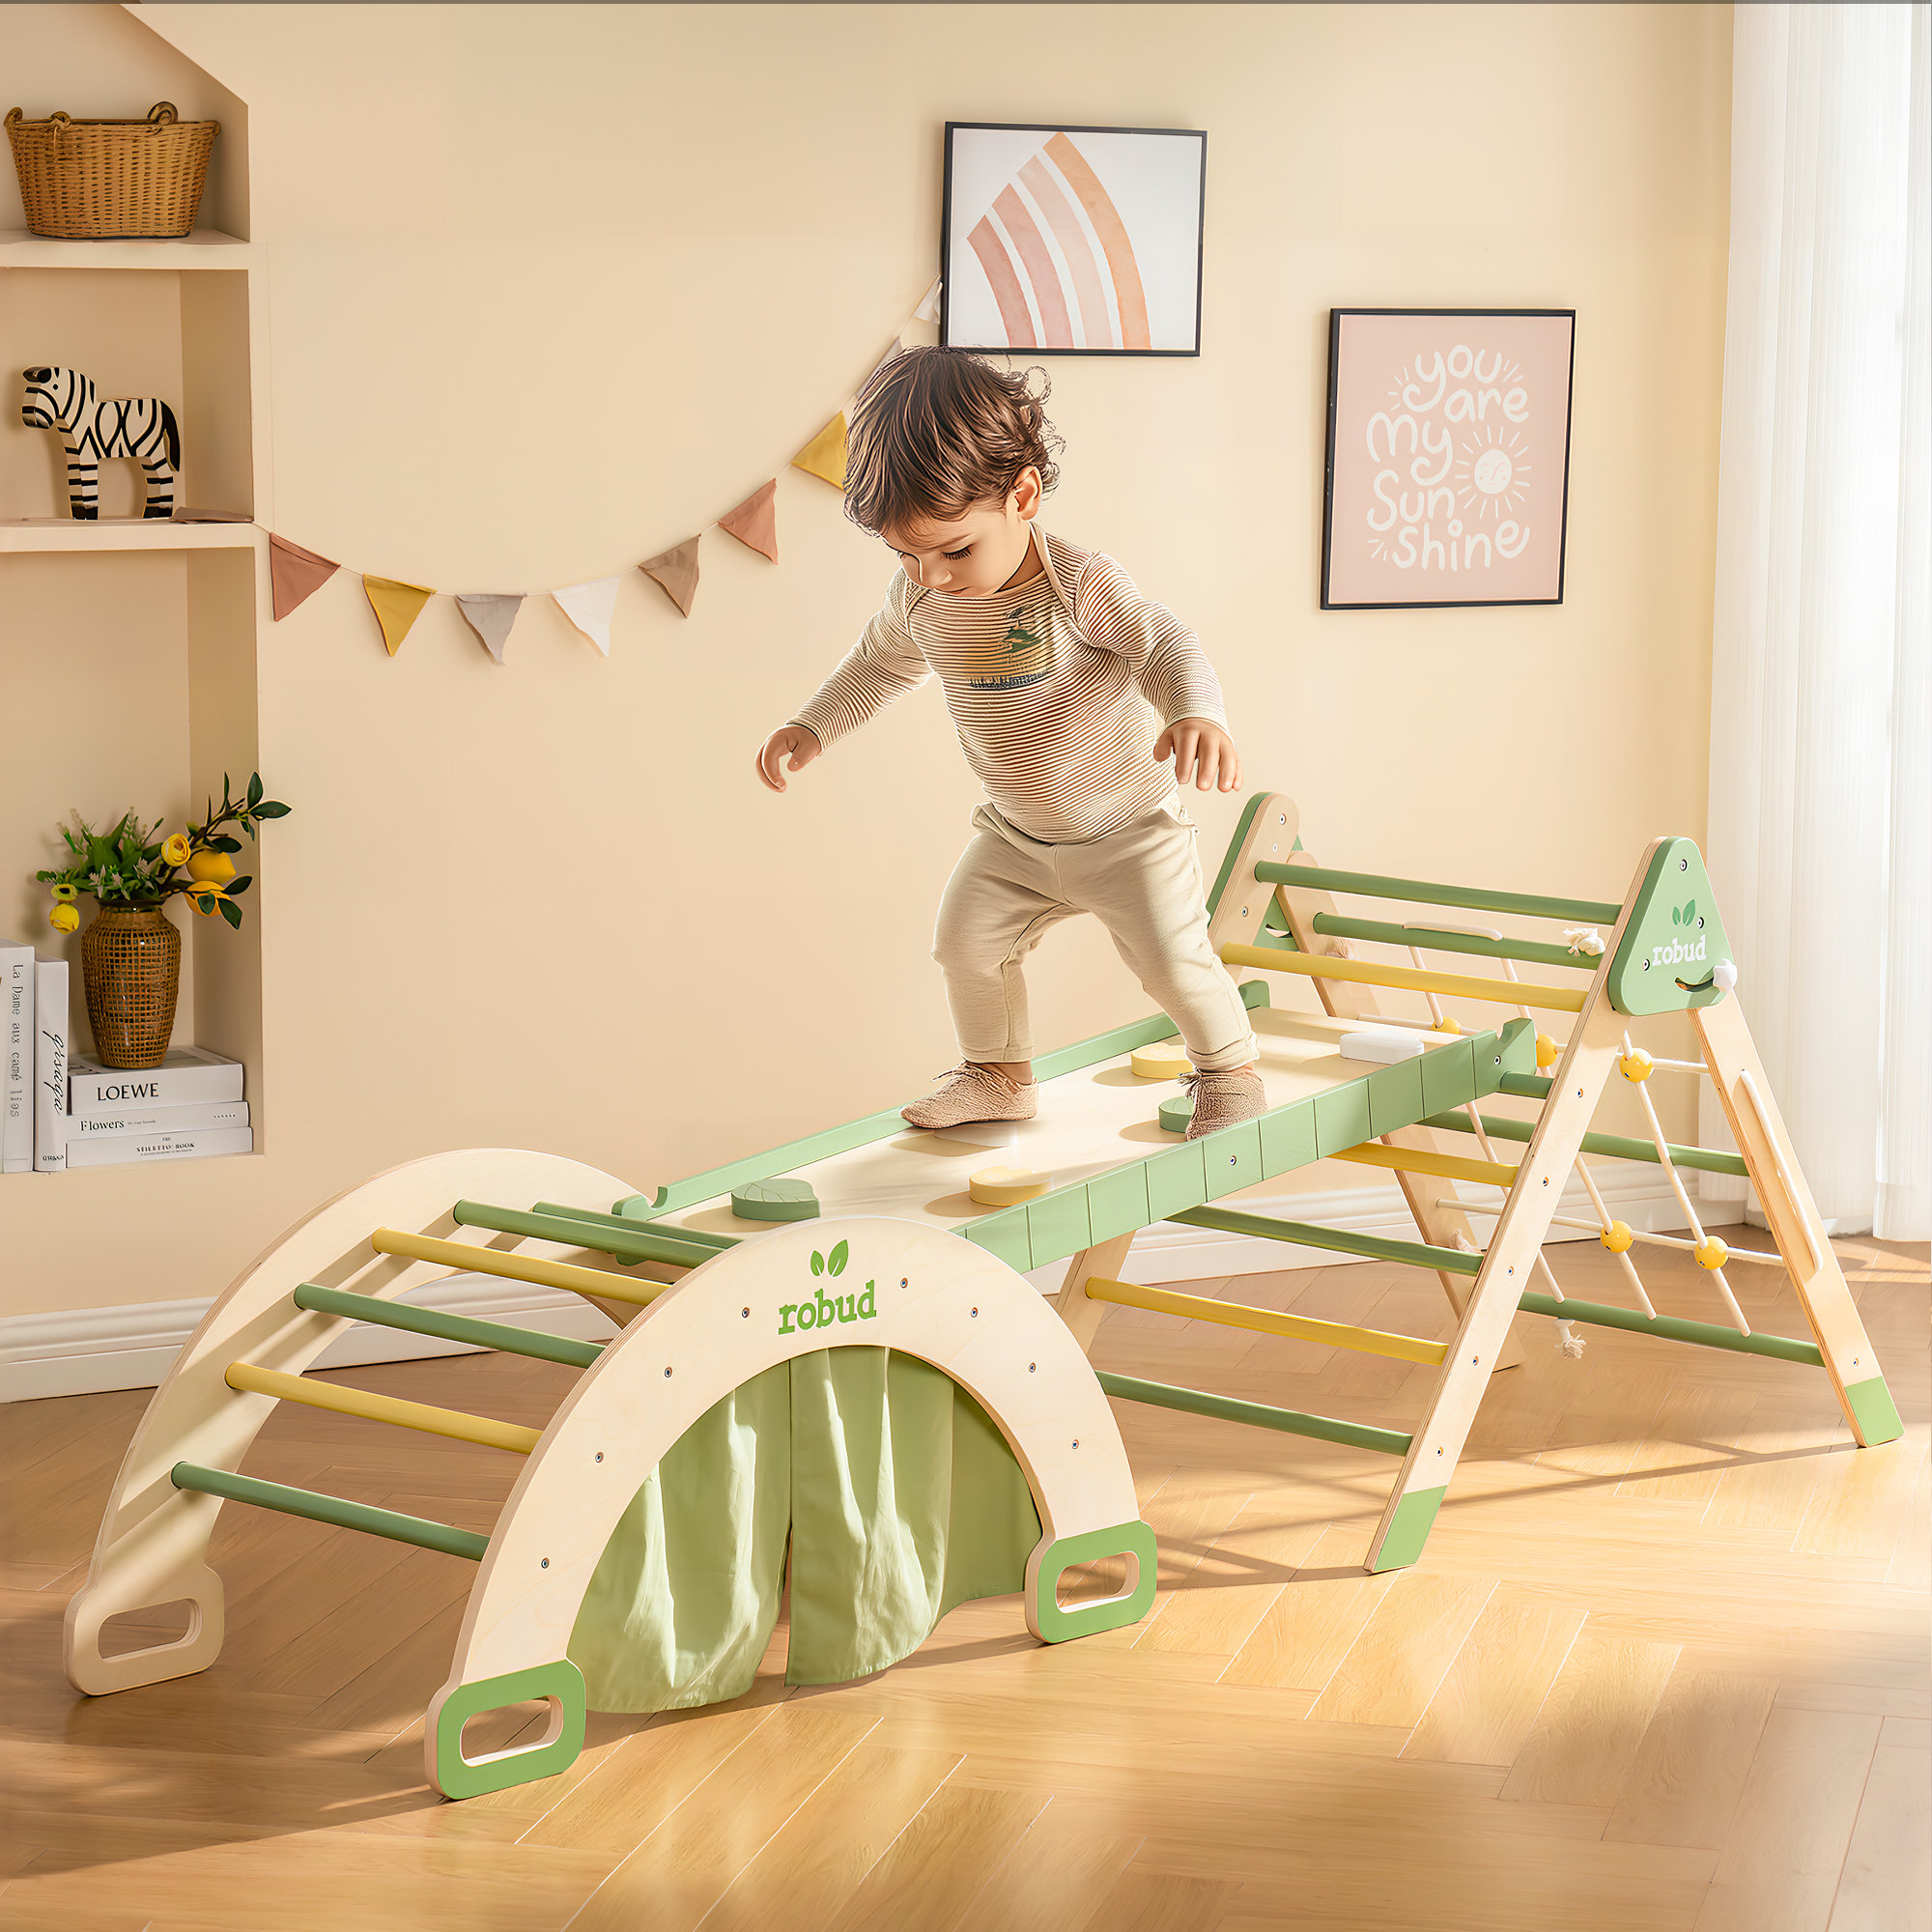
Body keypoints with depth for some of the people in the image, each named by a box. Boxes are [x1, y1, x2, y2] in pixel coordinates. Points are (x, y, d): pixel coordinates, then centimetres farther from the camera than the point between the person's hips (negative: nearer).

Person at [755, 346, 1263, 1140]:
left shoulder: (1081, 585, -28)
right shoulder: (919, 600, -9)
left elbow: (1165, 644, -30)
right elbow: (879, 664, 11)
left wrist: (1197, 714, -51)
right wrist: (810, 728, 4)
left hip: (1127, 828, -6)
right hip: (1014, 835, 6)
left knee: (1171, 956, -10)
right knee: (966, 939, 3)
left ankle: (1228, 1070, 17)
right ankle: (998, 1073, 26)